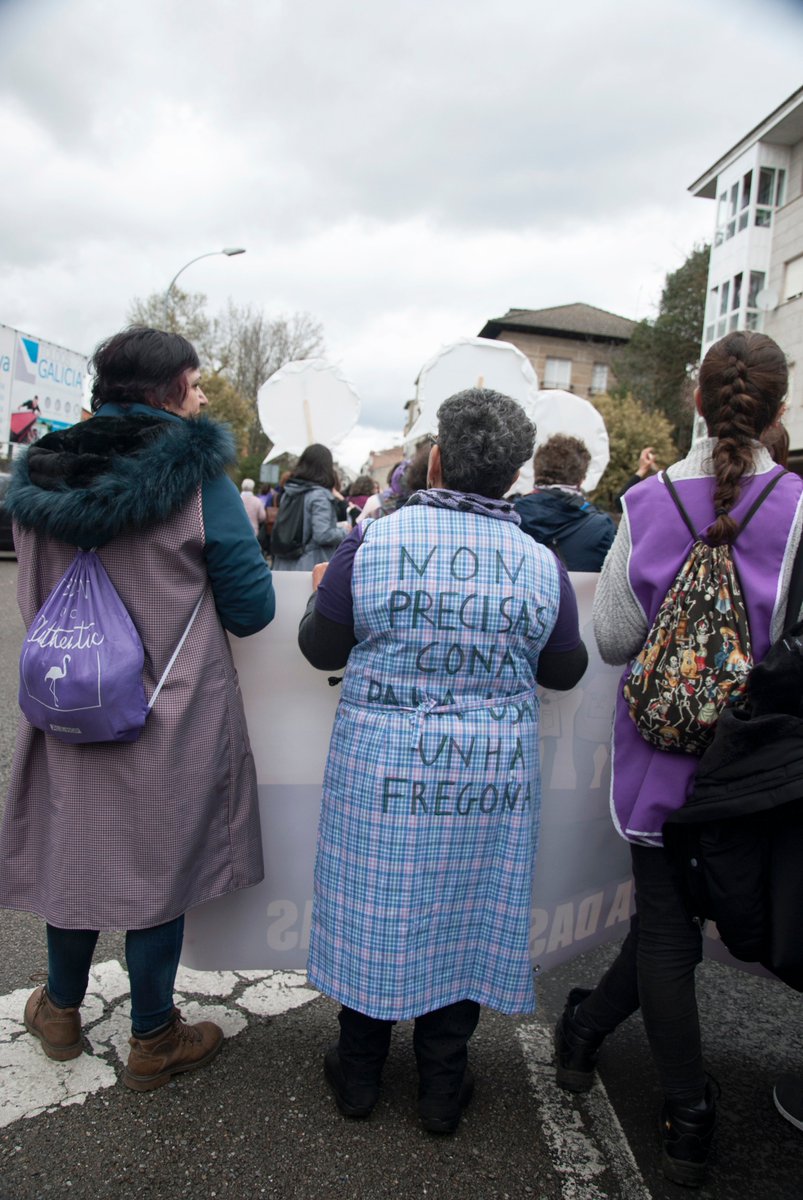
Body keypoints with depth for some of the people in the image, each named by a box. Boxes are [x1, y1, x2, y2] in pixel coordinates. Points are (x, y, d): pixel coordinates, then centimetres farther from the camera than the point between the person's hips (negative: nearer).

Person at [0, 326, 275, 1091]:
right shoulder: (197, 475, -14)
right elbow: (252, 609, -12)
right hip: (170, 723, -4)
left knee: (75, 851, 20)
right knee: (158, 865, 11)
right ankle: (153, 1042, 30)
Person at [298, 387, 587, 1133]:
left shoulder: (372, 543, -12)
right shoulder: (541, 564, -6)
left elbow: (321, 650, -2)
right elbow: (565, 671, 6)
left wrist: (322, 590, 17)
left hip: (382, 768, -1)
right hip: (491, 778, 1)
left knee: (374, 910, 16)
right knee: (464, 916, 17)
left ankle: (358, 1076, 36)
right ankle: (442, 1088, 35)